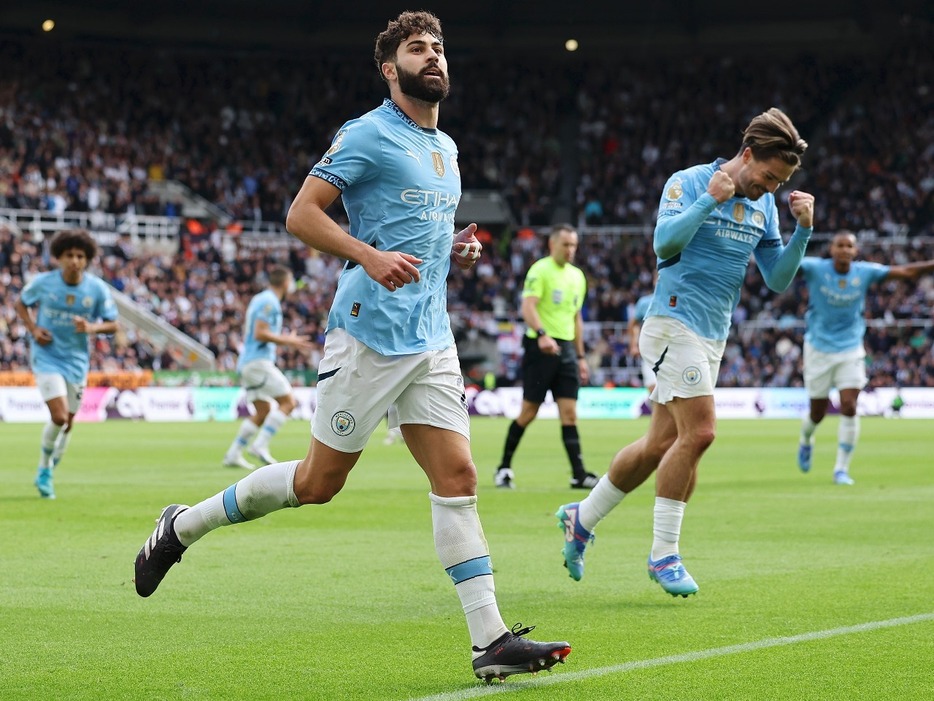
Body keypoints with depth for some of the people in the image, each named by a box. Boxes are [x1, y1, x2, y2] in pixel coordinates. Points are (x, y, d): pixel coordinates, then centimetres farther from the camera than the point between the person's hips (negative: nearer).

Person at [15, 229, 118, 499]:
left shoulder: (98, 289, -8)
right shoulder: (42, 282, -11)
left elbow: (112, 325, -1)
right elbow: (21, 303, 8)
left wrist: (91, 327, -22)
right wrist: (33, 329, -9)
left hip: (77, 360, 3)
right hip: (47, 357, -3)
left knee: (67, 423, 10)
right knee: (59, 417, -17)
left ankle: (46, 474, 32)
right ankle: (44, 469, 7)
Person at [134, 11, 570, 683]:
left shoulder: (447, 148, 18)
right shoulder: (368, 135, -7)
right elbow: (301, 213, -11)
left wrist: (457, 251, 10)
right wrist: (369, 255, -25)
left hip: (432, 338, 7)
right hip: (369, 333, -7)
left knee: (457, 478, -3)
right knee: (320, 481, 0)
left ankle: (491, 640, -6)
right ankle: (183, 526, 19)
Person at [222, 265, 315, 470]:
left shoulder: (259, 300, 20)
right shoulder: (269, 302, -11)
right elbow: (260, 334, -20)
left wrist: (283, 339, 26)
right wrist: (288, 341, -11)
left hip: (246, 363, 10)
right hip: (258, 362, -10)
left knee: (263, 411, 13)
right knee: (288, 401, -9)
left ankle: (233, 454, 9)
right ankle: (259, 445, -17)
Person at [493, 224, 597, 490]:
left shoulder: (577, 275, 16)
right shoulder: (540, 270, -7)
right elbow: (528, 307, -19)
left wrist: (581, 356, 21)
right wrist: (542, 334, -36)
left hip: (566, 349, 6)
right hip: (540, 347, -6)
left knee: (569, 413, -1)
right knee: (529, 412, -2)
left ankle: (578, 474, -6)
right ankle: (504, 468, 12)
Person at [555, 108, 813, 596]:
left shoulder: (764, 207, 11)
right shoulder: (689, 182, -8)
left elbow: (778, 280, 10)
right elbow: (664, 244, -20)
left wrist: (802, 231, -4)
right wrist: (709, 199, -23)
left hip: (713, 336, 7)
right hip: (676, 320, -7)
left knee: (661, 443, 9)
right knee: (698, 432, -17)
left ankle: (581, 518, 26)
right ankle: (664, 555, -8)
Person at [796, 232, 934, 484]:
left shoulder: (865, 272, -6)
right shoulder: (815, 269, -12)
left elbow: (906, 272, -3)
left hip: (851, 350, 1)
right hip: (819, 348, -1)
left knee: (849, 408, -13)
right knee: (818, 412, 8)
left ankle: (842, 469, -2)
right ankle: (805, 442, 44)